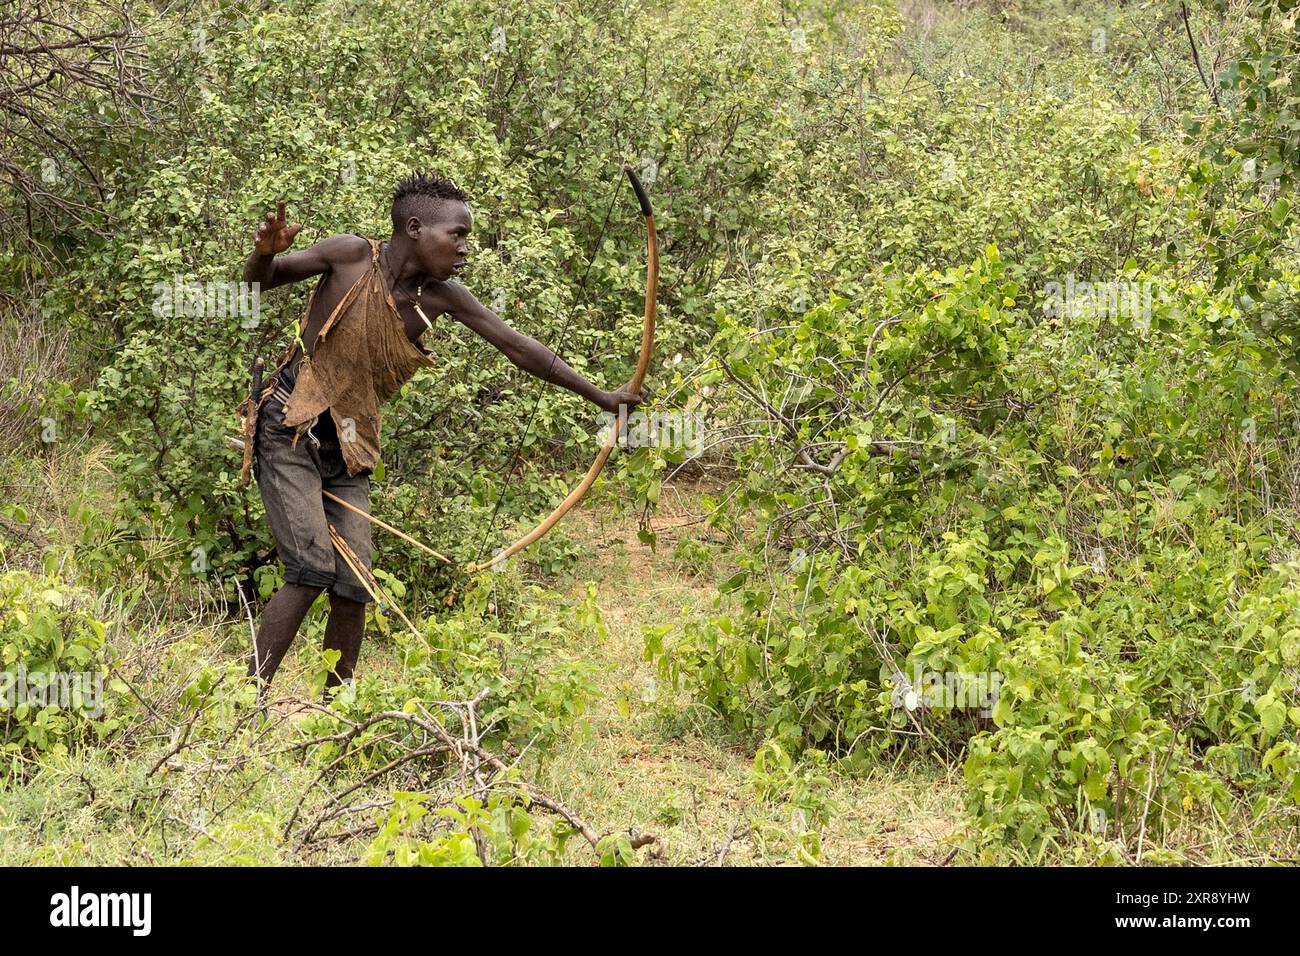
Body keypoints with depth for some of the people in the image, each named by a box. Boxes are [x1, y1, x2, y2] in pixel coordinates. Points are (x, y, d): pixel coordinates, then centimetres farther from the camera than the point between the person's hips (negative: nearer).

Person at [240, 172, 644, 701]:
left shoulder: (442, 297, -2)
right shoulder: (351, 256, -11)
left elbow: (518, 346, 4)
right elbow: (260, 281, 1)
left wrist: (599, 396, 7)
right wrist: (265, 253, -24)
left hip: (350, 448, 5)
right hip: (290, 431, -5)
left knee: (353, 587, -3)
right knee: (312, 568, -20)